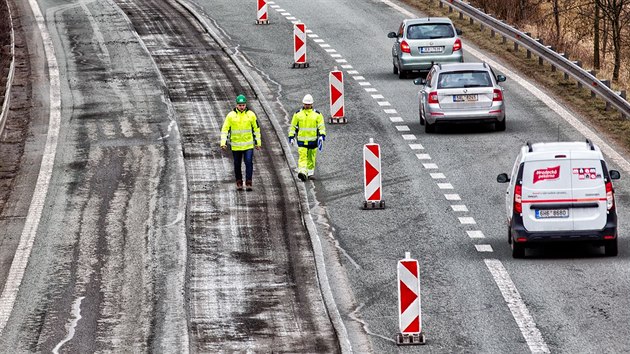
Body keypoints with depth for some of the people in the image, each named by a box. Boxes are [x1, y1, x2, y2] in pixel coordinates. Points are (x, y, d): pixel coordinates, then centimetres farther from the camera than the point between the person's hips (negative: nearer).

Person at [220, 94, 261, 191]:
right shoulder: (231, 115, -4)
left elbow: (256, 129, 9)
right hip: (236, 146, 0)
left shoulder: (251, 115, 0)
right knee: (237, 165, 8)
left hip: (248, 145, 0)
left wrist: (258, 142, 10)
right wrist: (223, 142, -11)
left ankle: (249, 183, -8)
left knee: (249, 162, -12)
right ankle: (239, 183, 23)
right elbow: (225, 129, -2)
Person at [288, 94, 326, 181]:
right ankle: (302, 172, -23)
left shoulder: (317, 114, 3)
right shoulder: (298, 114, 6)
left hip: (313, 140, 0)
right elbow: (293, 126, 12)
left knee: (311, 157, 9)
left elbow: (321, 127, 1)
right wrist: (291, 137, 7)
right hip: (301, 140, 0)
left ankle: (310, 171, 23)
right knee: (302, 156, -13)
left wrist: (321, 136, -12)